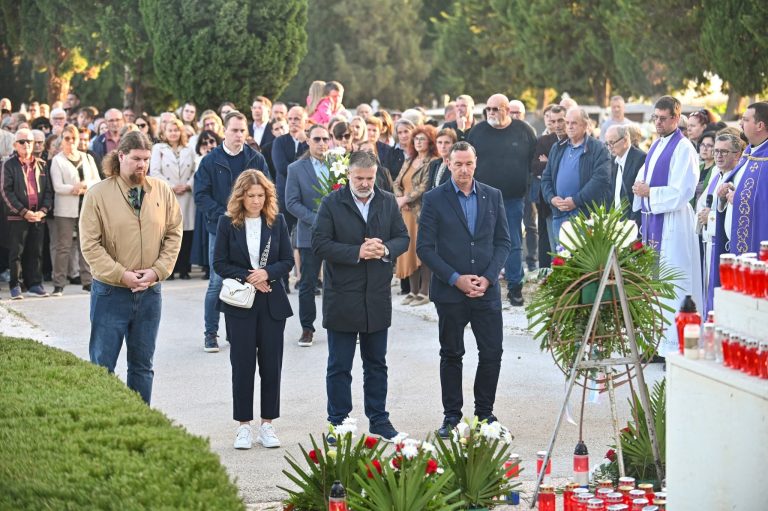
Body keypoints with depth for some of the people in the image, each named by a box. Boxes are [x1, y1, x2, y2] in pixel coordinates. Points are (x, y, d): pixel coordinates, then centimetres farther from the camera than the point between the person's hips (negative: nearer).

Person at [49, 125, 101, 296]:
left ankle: (87, 281, 9)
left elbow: (98, 181, 7)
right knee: (63, 247, -4)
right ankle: (59, 284, -2)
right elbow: (58, 187, -8)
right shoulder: (57, 160, 2)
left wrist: (85, 186, -11)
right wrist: (75, 188, -18)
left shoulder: (87, 158, 13)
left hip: (87, 207, 4)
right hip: (66, 209, -3)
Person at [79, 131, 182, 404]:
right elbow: (90, 244, -10)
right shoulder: (98, 194, -8)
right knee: (102, 364, 1)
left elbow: (174, 234, 6)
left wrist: (157, 271, -8)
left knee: (142, 365, 12)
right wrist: (121, 275, -16)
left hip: (150, 291, 3)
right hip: (110, 292, -3)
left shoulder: (162, 191, 2)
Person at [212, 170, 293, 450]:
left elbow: (288, 260, 3)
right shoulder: (228, 223, -2)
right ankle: (244, 426, 9)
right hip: (240, 304, -2)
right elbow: (219, 263, -3)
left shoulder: (276, 222, 3)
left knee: (271, 364, 3)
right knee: (243, 364, 1)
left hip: (272, 302, 2)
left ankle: (267, 424, 12)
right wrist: (247, 278, -15)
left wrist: (267, 273, -15)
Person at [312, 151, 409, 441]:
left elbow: (403, 238, 8)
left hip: (378, 297, 4)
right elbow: (319, 244, -12)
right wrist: (357, 252, -20)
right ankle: (338, 424, 12)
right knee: (339, 366, 4)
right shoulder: (332, 203, -5)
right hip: (341, 297, -4)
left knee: (376, 363, 13)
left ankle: (378, 421, 22)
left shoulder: (388, 202, 7)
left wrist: (385, 249, -14)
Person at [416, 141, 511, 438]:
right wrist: (456, 279, -12)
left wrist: (488, 278, -7)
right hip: (449, 291, -2)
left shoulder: (493, 197, 7)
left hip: (486, 291, 2)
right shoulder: (434, 199, -3)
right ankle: (451, 416, 15)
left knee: (492, 354, 2)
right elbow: (424, 247, -5)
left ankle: (485, 413, 16)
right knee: (451, 355, 6)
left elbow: (503, 241, 7)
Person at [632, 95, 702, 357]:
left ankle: (676, 345, -7)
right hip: (653, 219, 9)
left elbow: (683, 191, -17)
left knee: (673, 284, -9)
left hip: (673, 223, -9)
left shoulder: (683, 149, -11)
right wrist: (640, 187, 5)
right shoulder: (656, 146, 17)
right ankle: (658, 342, 16)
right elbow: (645, 177, 26)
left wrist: (649, 192, -13)